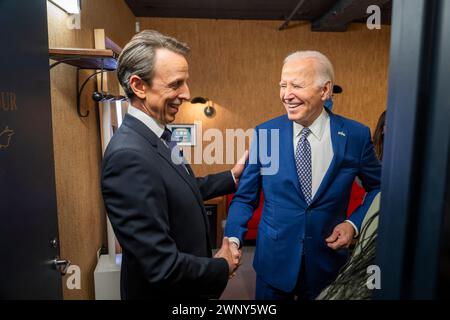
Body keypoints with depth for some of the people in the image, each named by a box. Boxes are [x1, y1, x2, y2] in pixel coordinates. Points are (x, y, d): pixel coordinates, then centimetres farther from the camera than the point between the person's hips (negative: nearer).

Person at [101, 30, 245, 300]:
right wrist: (222, 267, -15)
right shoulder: (128, 155, -31)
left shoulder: (158, 135, -3)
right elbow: (162, 267, -30)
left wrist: (232, 177, 7)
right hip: (163, 290, -8)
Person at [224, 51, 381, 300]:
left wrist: (354, 224, -8)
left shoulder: (356, 136, -9)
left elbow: (377, 188, 6)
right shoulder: (264, 133, -9)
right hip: (274, 263, 1)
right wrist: (233, 239, -17)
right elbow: (245, 197, -4)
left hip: (328, 263, 0)